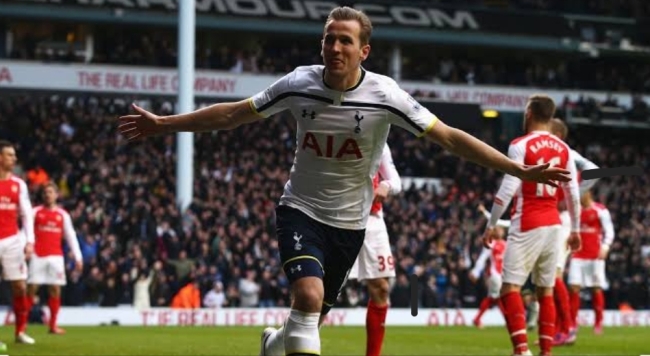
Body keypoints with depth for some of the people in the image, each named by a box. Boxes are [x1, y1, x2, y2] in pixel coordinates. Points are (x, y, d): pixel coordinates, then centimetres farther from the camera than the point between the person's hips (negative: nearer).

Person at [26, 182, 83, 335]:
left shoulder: (63, 214, 10)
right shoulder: (35, 212, 5)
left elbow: (71, 236, 11)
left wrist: (78, 257, 5)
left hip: (56, 256, 2)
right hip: (38, 255, -2)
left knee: (55, 290, 0)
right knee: (31, 288, -6)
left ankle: (53, 325, 6)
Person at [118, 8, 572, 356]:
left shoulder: (383, 95, -16)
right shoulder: (299, 84, -12)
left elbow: (450, 137, -15)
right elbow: (231, 115, 0)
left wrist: (521, 170, -20)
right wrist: (163, 124, 0)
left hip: (348, 222, 1)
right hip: (300, 209, -1)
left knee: (314, 317, 13)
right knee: (309, 294, -28)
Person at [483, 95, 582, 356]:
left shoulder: (520, 145, -8)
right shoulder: (563, 149, 9)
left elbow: (508, 189, -13)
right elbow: (573, 193, 10)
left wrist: (492, 224, -7)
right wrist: (575, 229, 18)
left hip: (527, 226, -6)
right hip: (553, 225, 6)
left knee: (510, 287, -8)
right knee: (545, 290, 11)